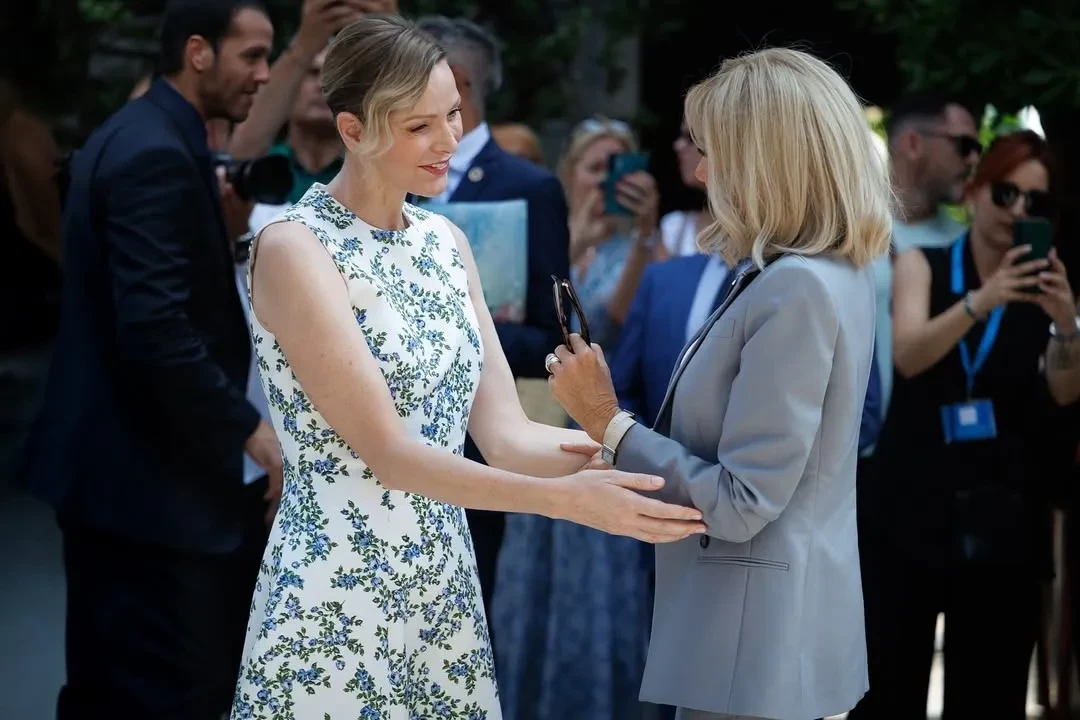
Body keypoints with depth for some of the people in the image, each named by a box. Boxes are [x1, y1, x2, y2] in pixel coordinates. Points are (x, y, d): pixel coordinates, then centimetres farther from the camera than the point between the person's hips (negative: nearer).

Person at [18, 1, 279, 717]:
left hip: (121, 459, 11)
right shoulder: (158, 155, -19)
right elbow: (155, 327, -26)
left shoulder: (135, 135, 13)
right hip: (148, 470, -11)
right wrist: (248, 427, -20)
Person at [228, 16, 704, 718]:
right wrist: (567, 499, -25)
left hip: (445, 589, 6)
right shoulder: (294, 250, -14)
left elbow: (506, 434, 4)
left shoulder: (445, 241, 7)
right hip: (336, 601, -6)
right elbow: (388, 450, -18)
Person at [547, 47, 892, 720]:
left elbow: (739, 504, -22)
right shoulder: (832, 273, 7)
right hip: (776, 619, 9)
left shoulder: (796, 291, -22)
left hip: (753, 639, -9)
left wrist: (609, 421, -14)